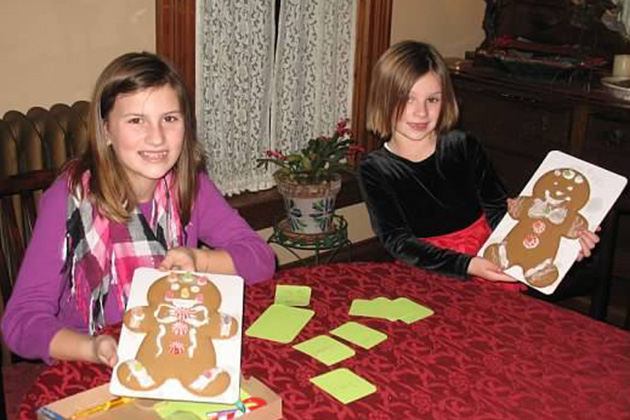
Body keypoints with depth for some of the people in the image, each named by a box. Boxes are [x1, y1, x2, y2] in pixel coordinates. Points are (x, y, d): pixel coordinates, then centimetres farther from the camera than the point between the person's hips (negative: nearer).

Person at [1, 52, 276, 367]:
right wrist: (93, 348, -35)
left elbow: (261, 258, 0)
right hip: (89, 370, -2)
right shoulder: (71, 199, -13)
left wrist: (198, 259, -19)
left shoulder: (188, 184, -2)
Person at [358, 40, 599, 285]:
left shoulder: (464, 147, 6)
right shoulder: (374, 170, -2)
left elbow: (498, 212, 4)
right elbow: (397, 242, -9)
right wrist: (467, 265, -22)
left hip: (490, 265, 3)